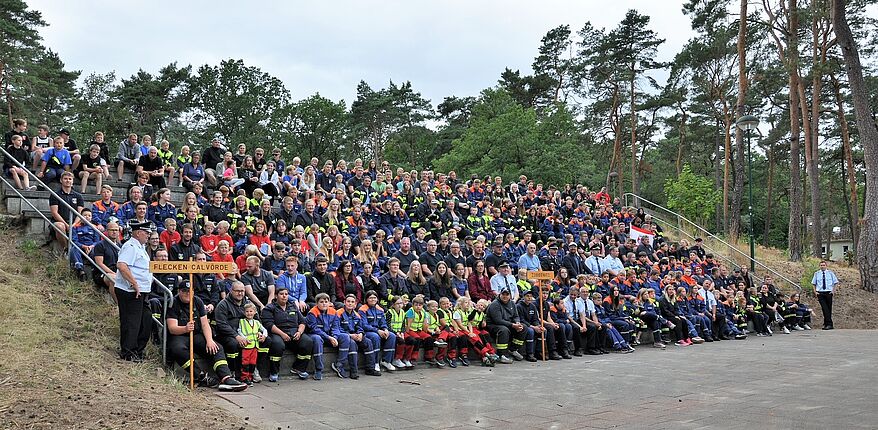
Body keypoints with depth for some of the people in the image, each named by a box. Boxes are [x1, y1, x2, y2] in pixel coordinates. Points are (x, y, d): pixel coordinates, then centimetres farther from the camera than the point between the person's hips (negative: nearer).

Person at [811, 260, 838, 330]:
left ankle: (827, 324, 12)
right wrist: (815, 292, 2)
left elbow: (836, 282, 9)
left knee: (829, 308, 4)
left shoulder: (830, 273, 4)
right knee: (824, 308, -10)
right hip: (820, 293, 0)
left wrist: (833, 291, -2)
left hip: (828, 293, 0)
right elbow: (814, 283, 14)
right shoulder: (816, 274, 7)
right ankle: (829, 324, -10)